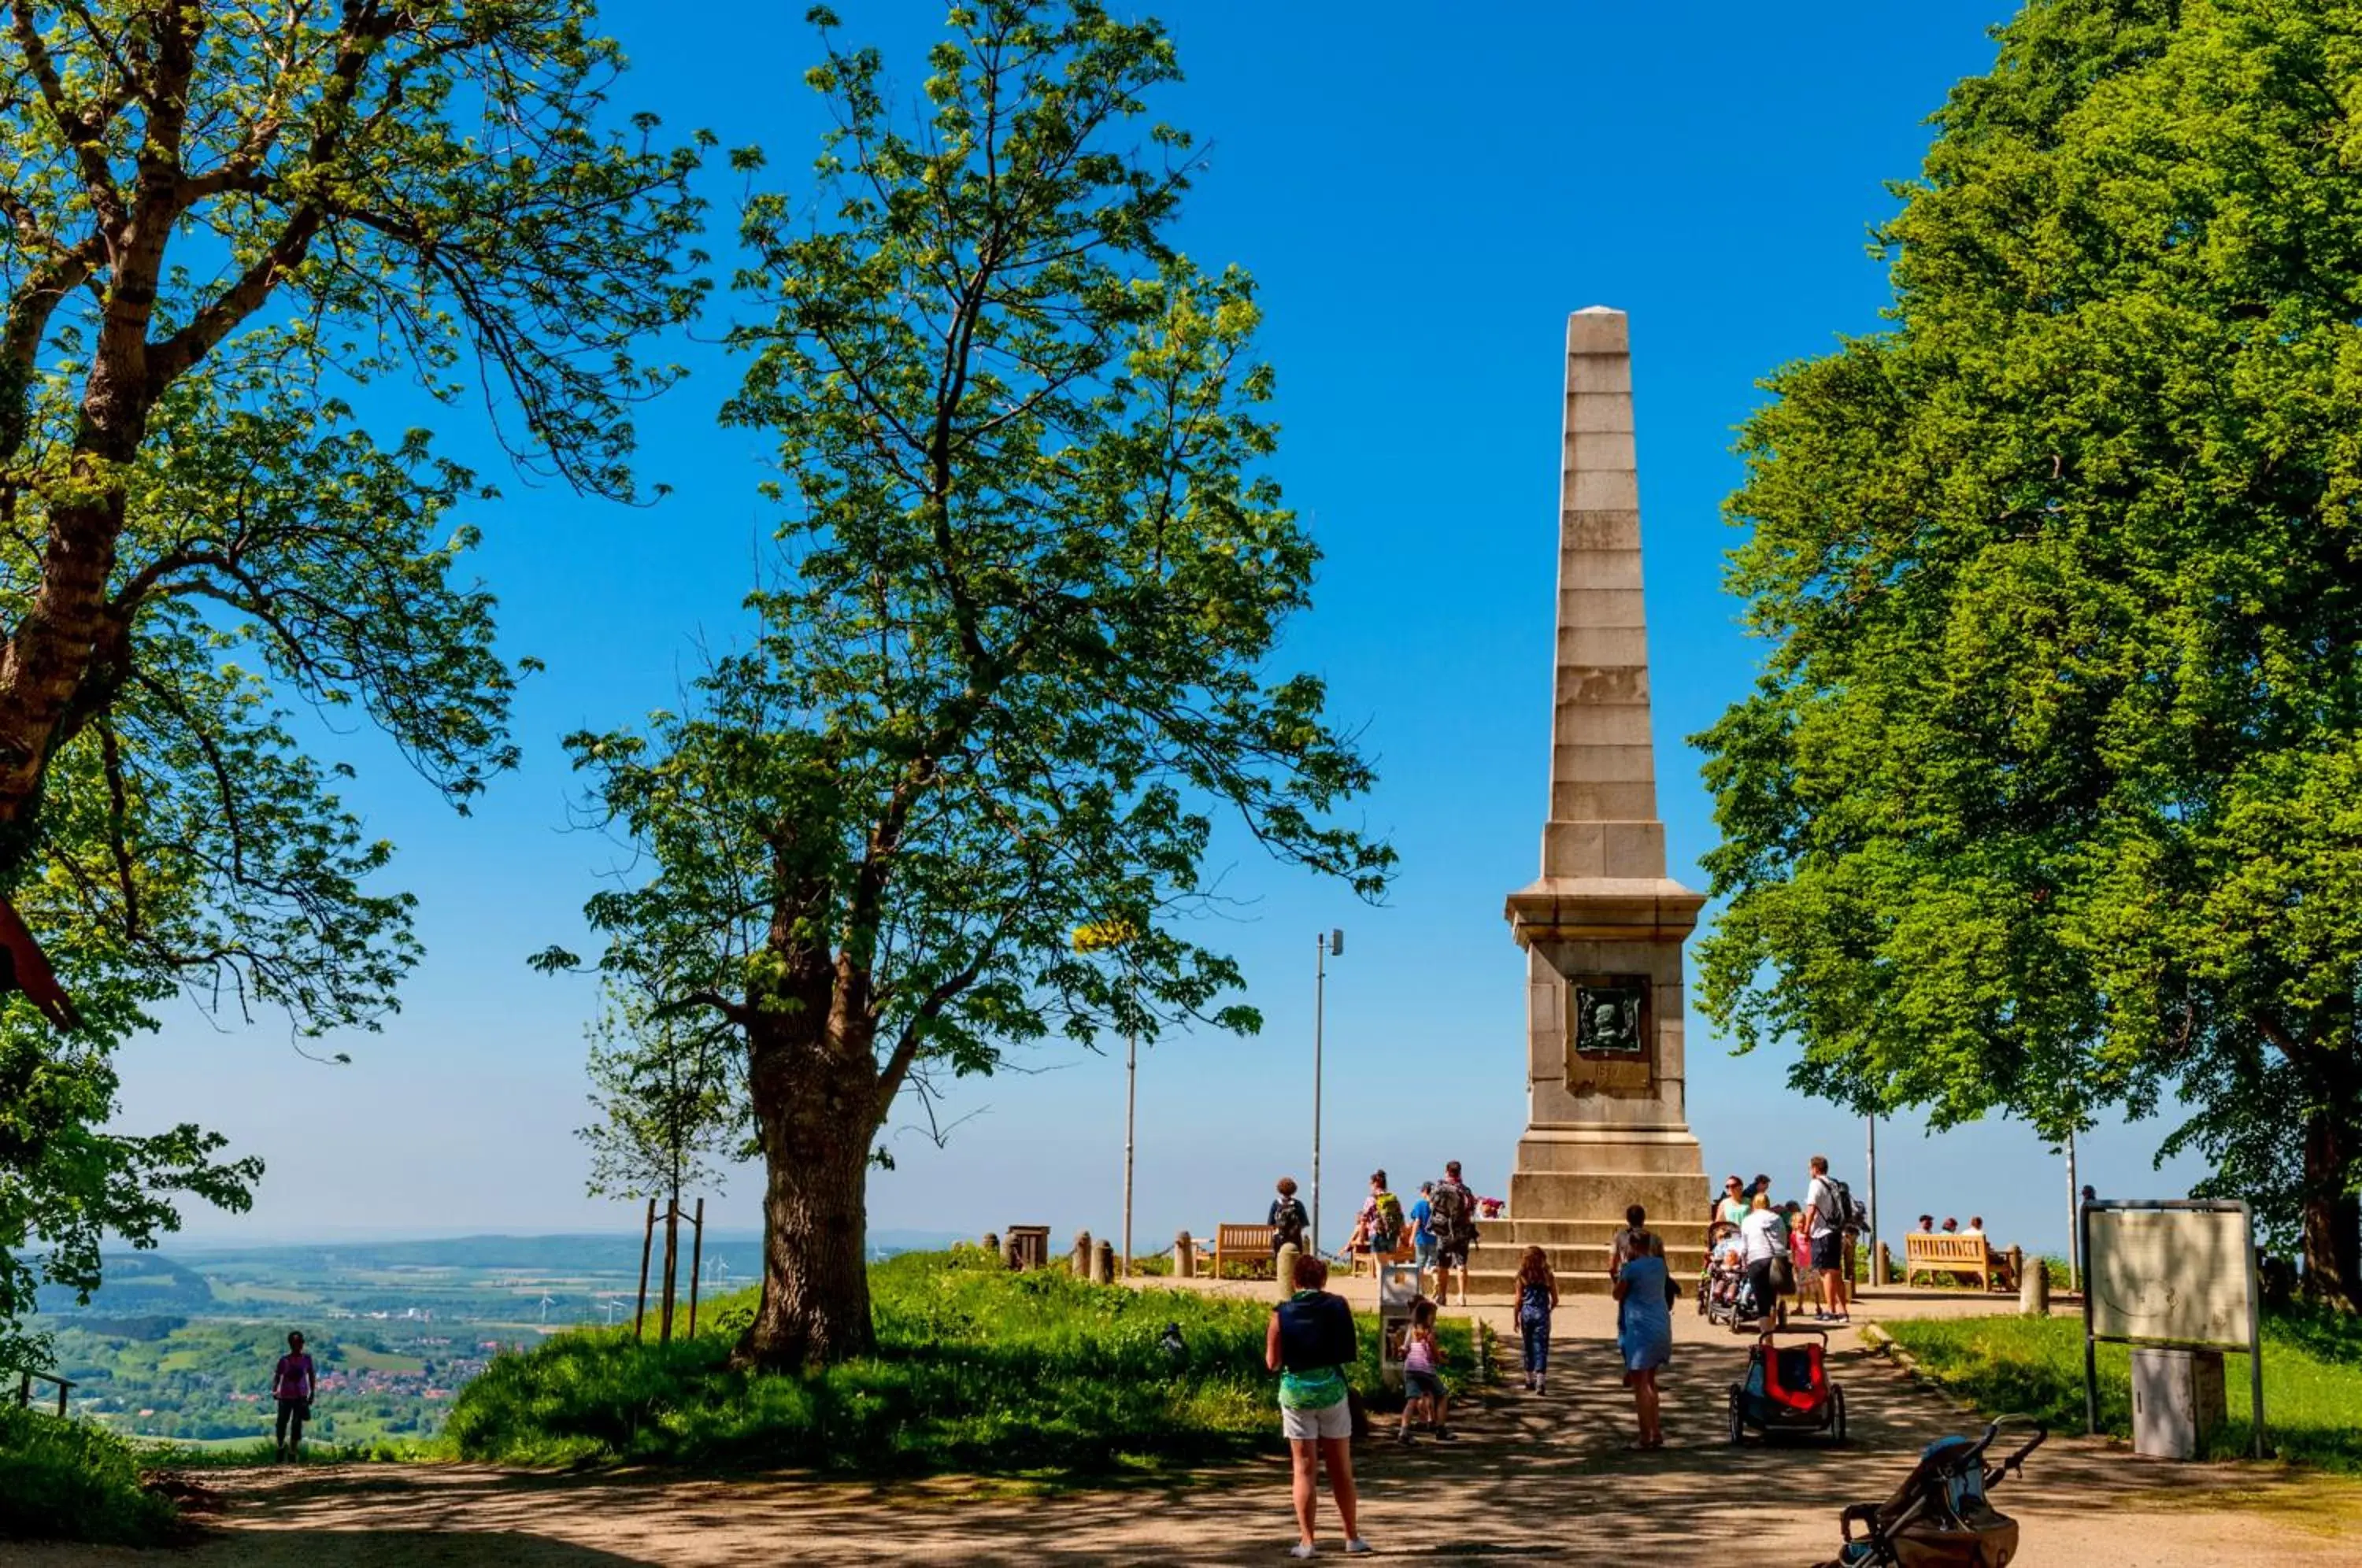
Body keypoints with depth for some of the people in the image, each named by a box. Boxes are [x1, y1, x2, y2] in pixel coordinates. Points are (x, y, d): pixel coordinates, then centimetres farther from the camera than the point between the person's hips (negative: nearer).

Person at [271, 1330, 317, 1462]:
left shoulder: (306, 1359, -1)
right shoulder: (284, 1360, -6)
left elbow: (312, 1376, 8)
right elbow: (277, 1376, -4)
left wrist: (312, 1393, 7)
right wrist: (274, 1390, -18)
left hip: (301, 1396, 1)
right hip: (286, 1396, 0)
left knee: (297, 1424, -3)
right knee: (282, 1422, 5)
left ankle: (293, 1450, 2)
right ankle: (281, 1447, 26)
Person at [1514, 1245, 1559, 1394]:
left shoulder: (1522, 1277, -2)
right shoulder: (1548, 1276, -2)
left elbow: (1518, 1300, -2)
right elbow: (1555, 1300, 2)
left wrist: (1516, 1319, 7)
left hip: (1526, 1313, 1)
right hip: (1542, 1314, -1)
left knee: (1529, 1347, 16)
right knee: (1541, 1348, -1)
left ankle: (1529, 1381, 25)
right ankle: (1539, 1382, -12)